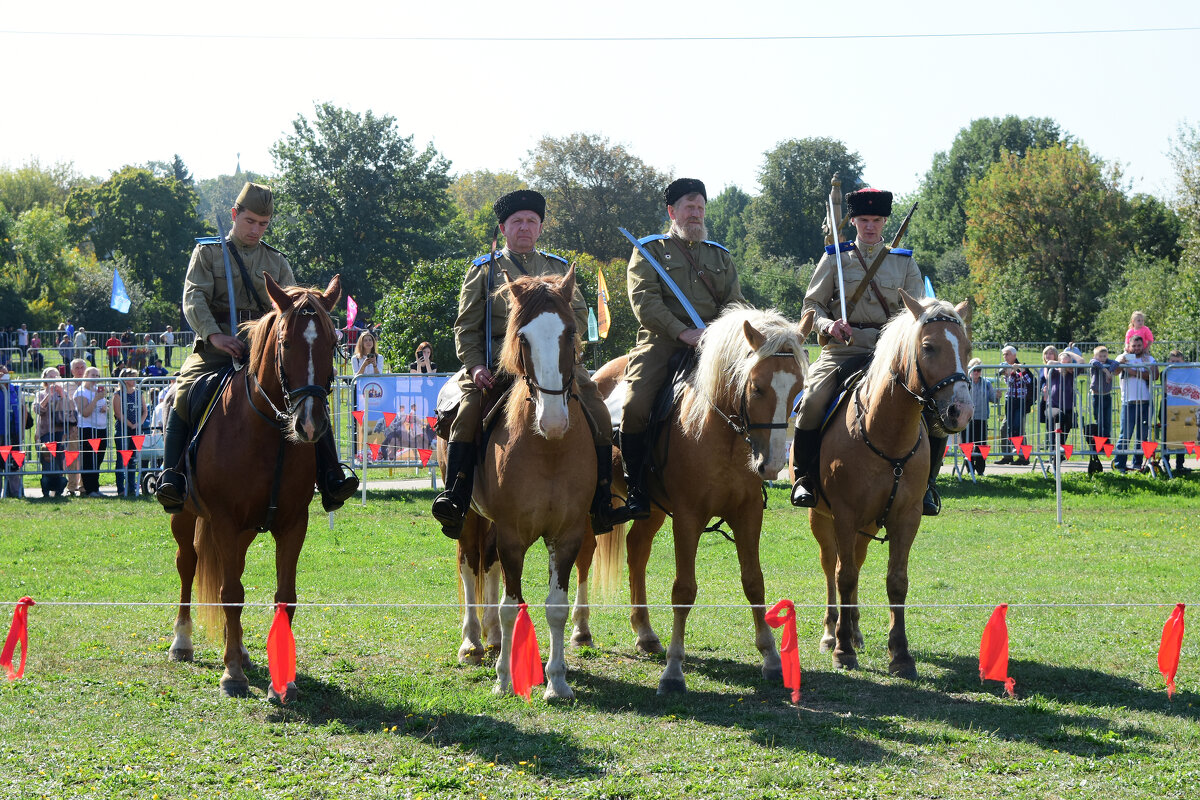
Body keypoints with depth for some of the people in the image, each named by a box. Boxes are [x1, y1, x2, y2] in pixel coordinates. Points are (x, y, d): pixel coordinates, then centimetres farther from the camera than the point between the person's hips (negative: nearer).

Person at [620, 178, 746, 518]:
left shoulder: (720, 256, 22)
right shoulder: (650, 251, 10)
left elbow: (735, 305, 15)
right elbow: (645, 300, -4)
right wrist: (683, 332, -18)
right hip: (661, 342, -3)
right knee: (635, 404, -25)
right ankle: (637, 489, -11)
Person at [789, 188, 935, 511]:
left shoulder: (905, 261, 14)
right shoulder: (835, 258, 10)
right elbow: (812, 304, 9)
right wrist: (827, 325, -14)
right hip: (843, 348, -2)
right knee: (812, 399, -28)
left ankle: (926, 483, 0)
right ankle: (803, 477, -12)